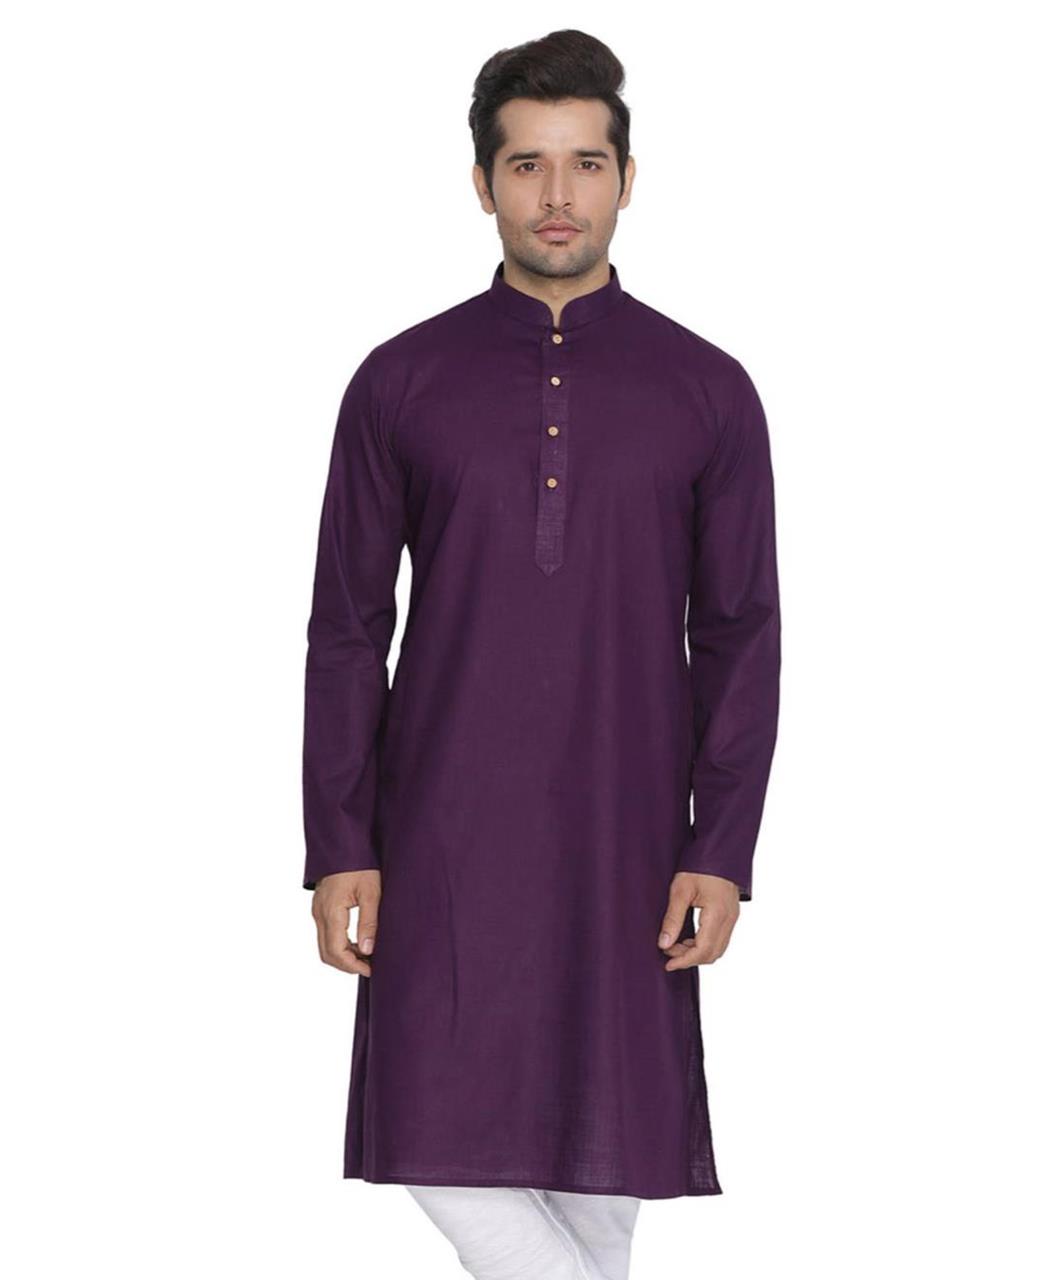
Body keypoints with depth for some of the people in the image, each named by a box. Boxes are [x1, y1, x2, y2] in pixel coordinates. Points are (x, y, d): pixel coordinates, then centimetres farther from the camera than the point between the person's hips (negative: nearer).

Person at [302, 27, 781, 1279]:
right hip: (444, 835, 0)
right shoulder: (401, 382, 3)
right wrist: (338, 848, -3)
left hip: (625, 842, 0)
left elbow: (740, 635, 3)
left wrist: (722, 850, -4)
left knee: (604, 1137, 5)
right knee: (444, 1134, -7)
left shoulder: (708, 391, 3)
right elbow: (347, 629, 3)